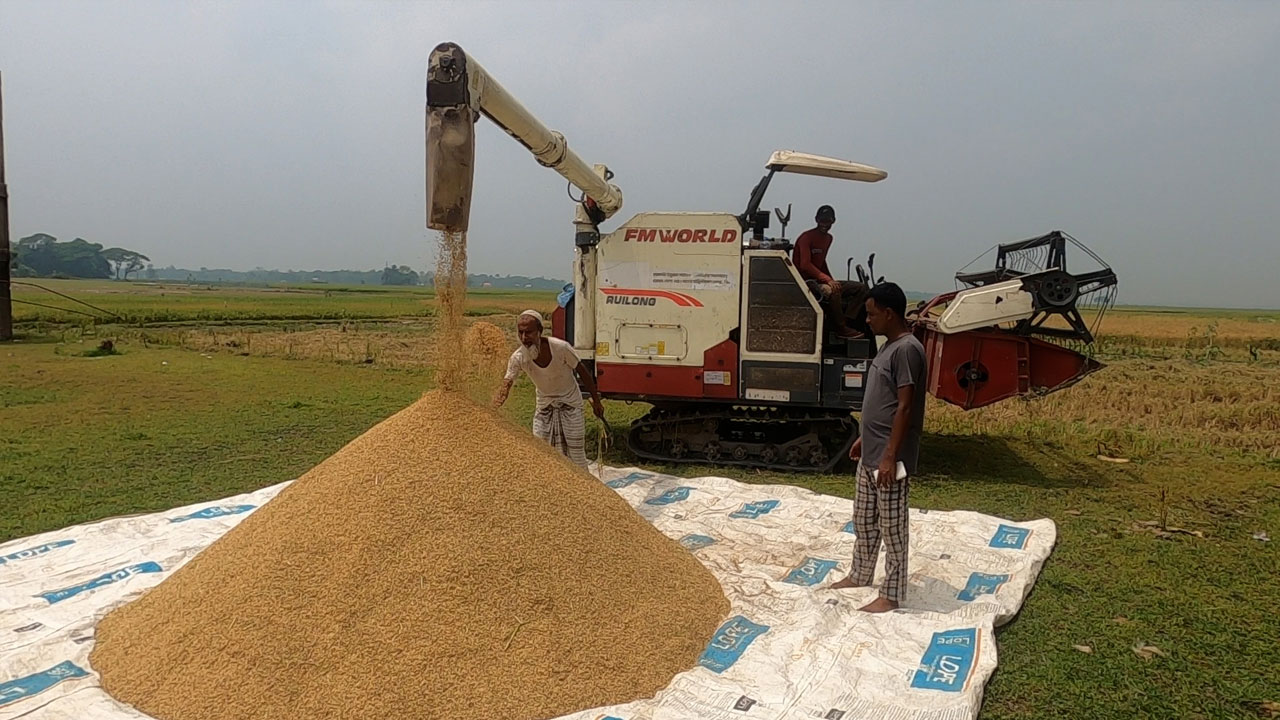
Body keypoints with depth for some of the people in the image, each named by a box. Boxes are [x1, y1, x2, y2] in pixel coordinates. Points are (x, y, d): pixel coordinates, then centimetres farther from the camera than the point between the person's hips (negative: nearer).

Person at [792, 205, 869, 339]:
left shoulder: (828, 238, 14)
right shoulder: (806, 237, -12)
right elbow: (805, 265, -21)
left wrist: (832, 281, 8)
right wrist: (827, 280, -28)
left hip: (820, 280, 9)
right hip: (805, 281, -9)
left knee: (861, 288, -1)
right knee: (832, 291, -39)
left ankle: (845, 321, -14)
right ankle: (841, 329, -23)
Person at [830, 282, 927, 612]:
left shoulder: (907, 349, -19)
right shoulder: (889, 346, 11)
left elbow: (905, 407, -22)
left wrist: (890, 456, -22)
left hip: (889, 457, -10)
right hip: (870, 454, 10)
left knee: (892, 528, 3)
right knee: (863, 519, 21)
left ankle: (892, 595, 15)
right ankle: (859, 575, 37)